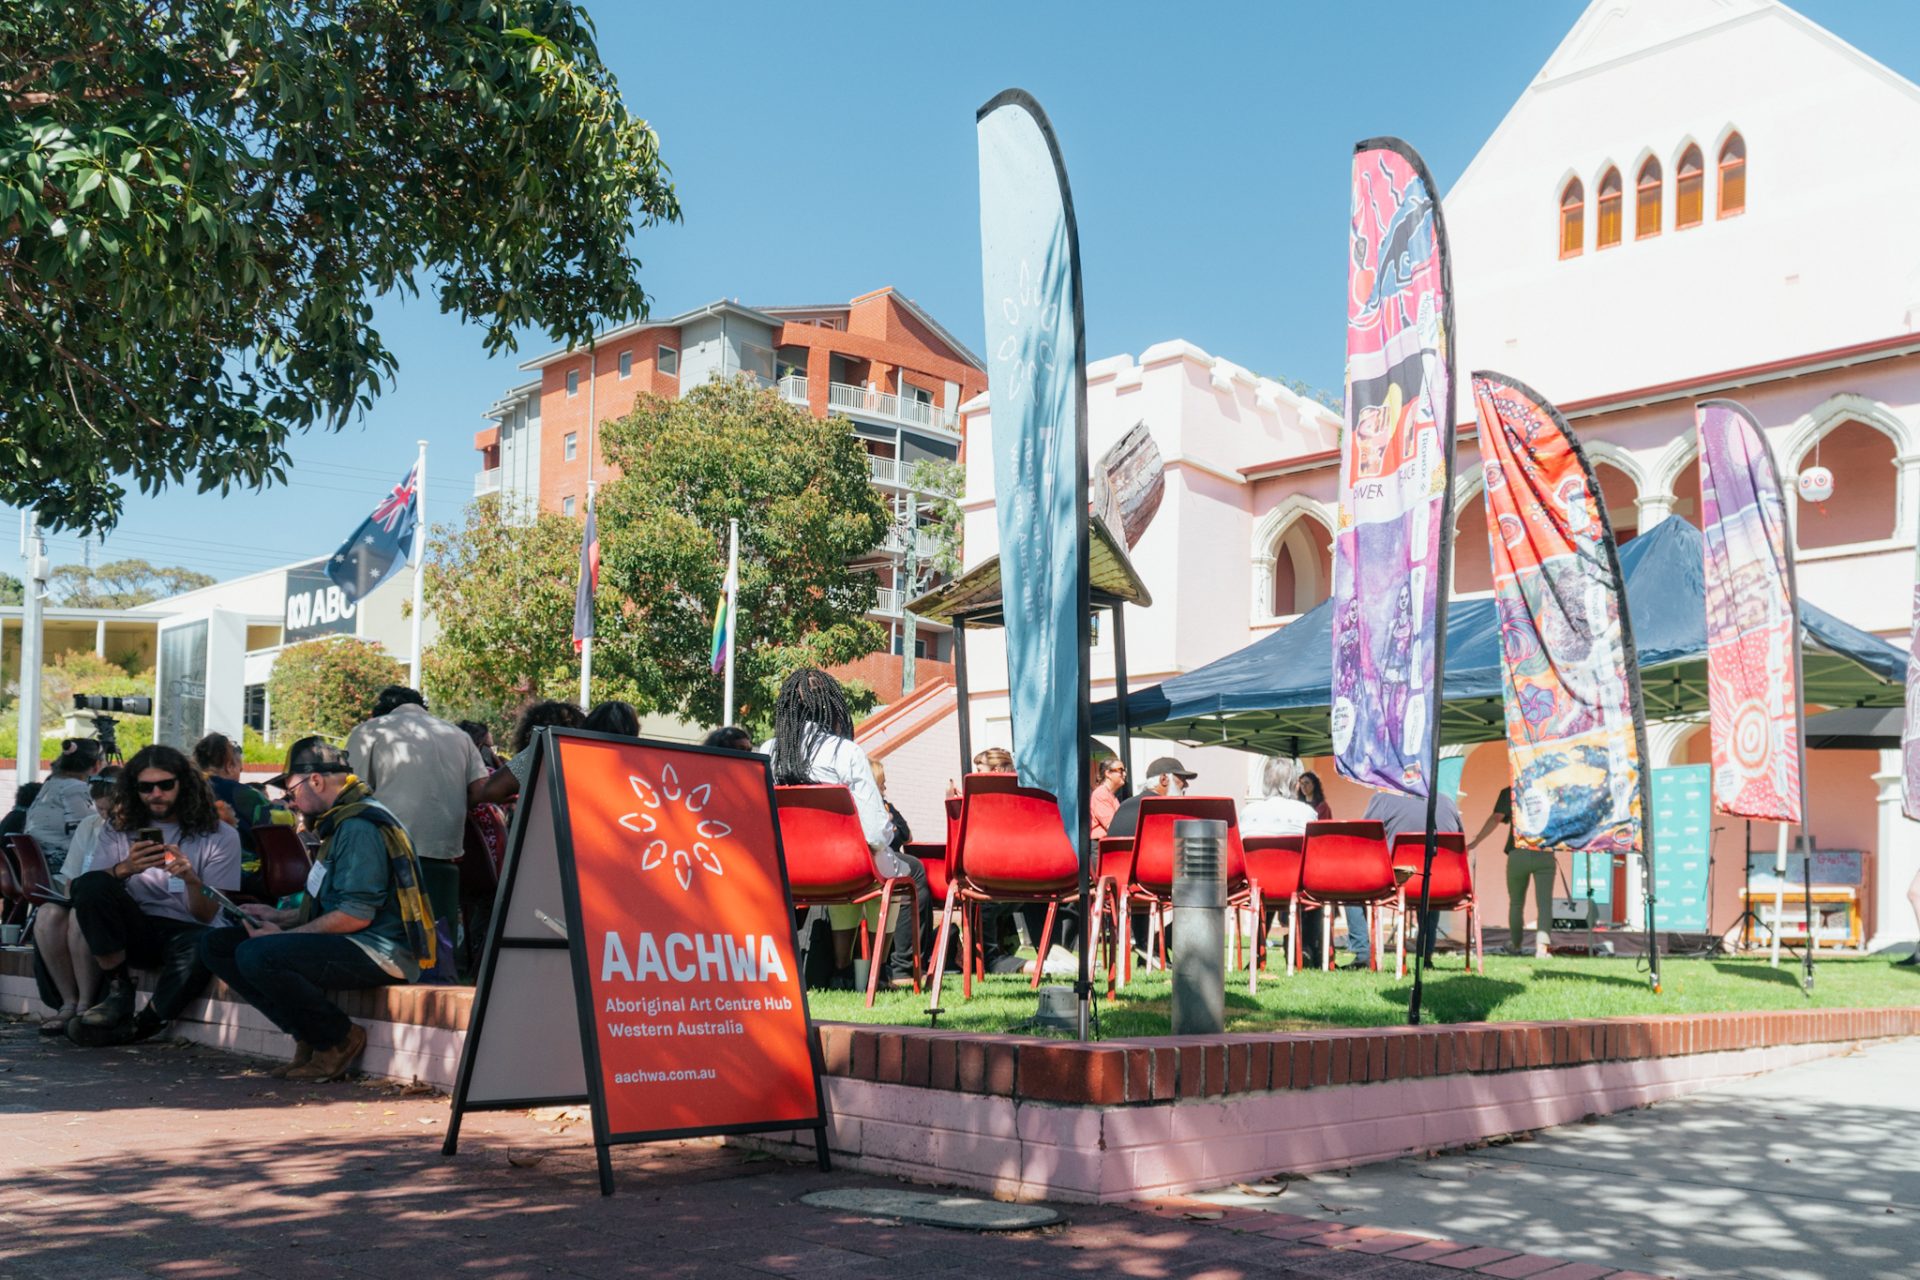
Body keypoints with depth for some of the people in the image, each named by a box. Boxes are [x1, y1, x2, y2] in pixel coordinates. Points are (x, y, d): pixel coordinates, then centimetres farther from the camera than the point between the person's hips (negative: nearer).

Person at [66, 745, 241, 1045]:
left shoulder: (219, 837, 1)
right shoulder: (119, 828, 9)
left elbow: (207, 916, -4)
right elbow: (92, 891, -3)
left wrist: (191, 879, -25)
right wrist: (124, 869, -25)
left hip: (185, 932, -2)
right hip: (136, 932, 2)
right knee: (90, 884, -25)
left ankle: (140, 1025, -14)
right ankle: (118, 992, -13)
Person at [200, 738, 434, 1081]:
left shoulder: (360, 826, -15)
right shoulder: (341, 822, 20)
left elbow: (357, 915, -21)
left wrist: (286, 935, -13)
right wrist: (281, 917, 17)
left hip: (380, 954, -11)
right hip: (352, 947, 11)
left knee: (255, 956, -30)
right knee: (216, 944, 5)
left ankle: (340, 1038, -10)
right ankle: (308, 1037, 1)